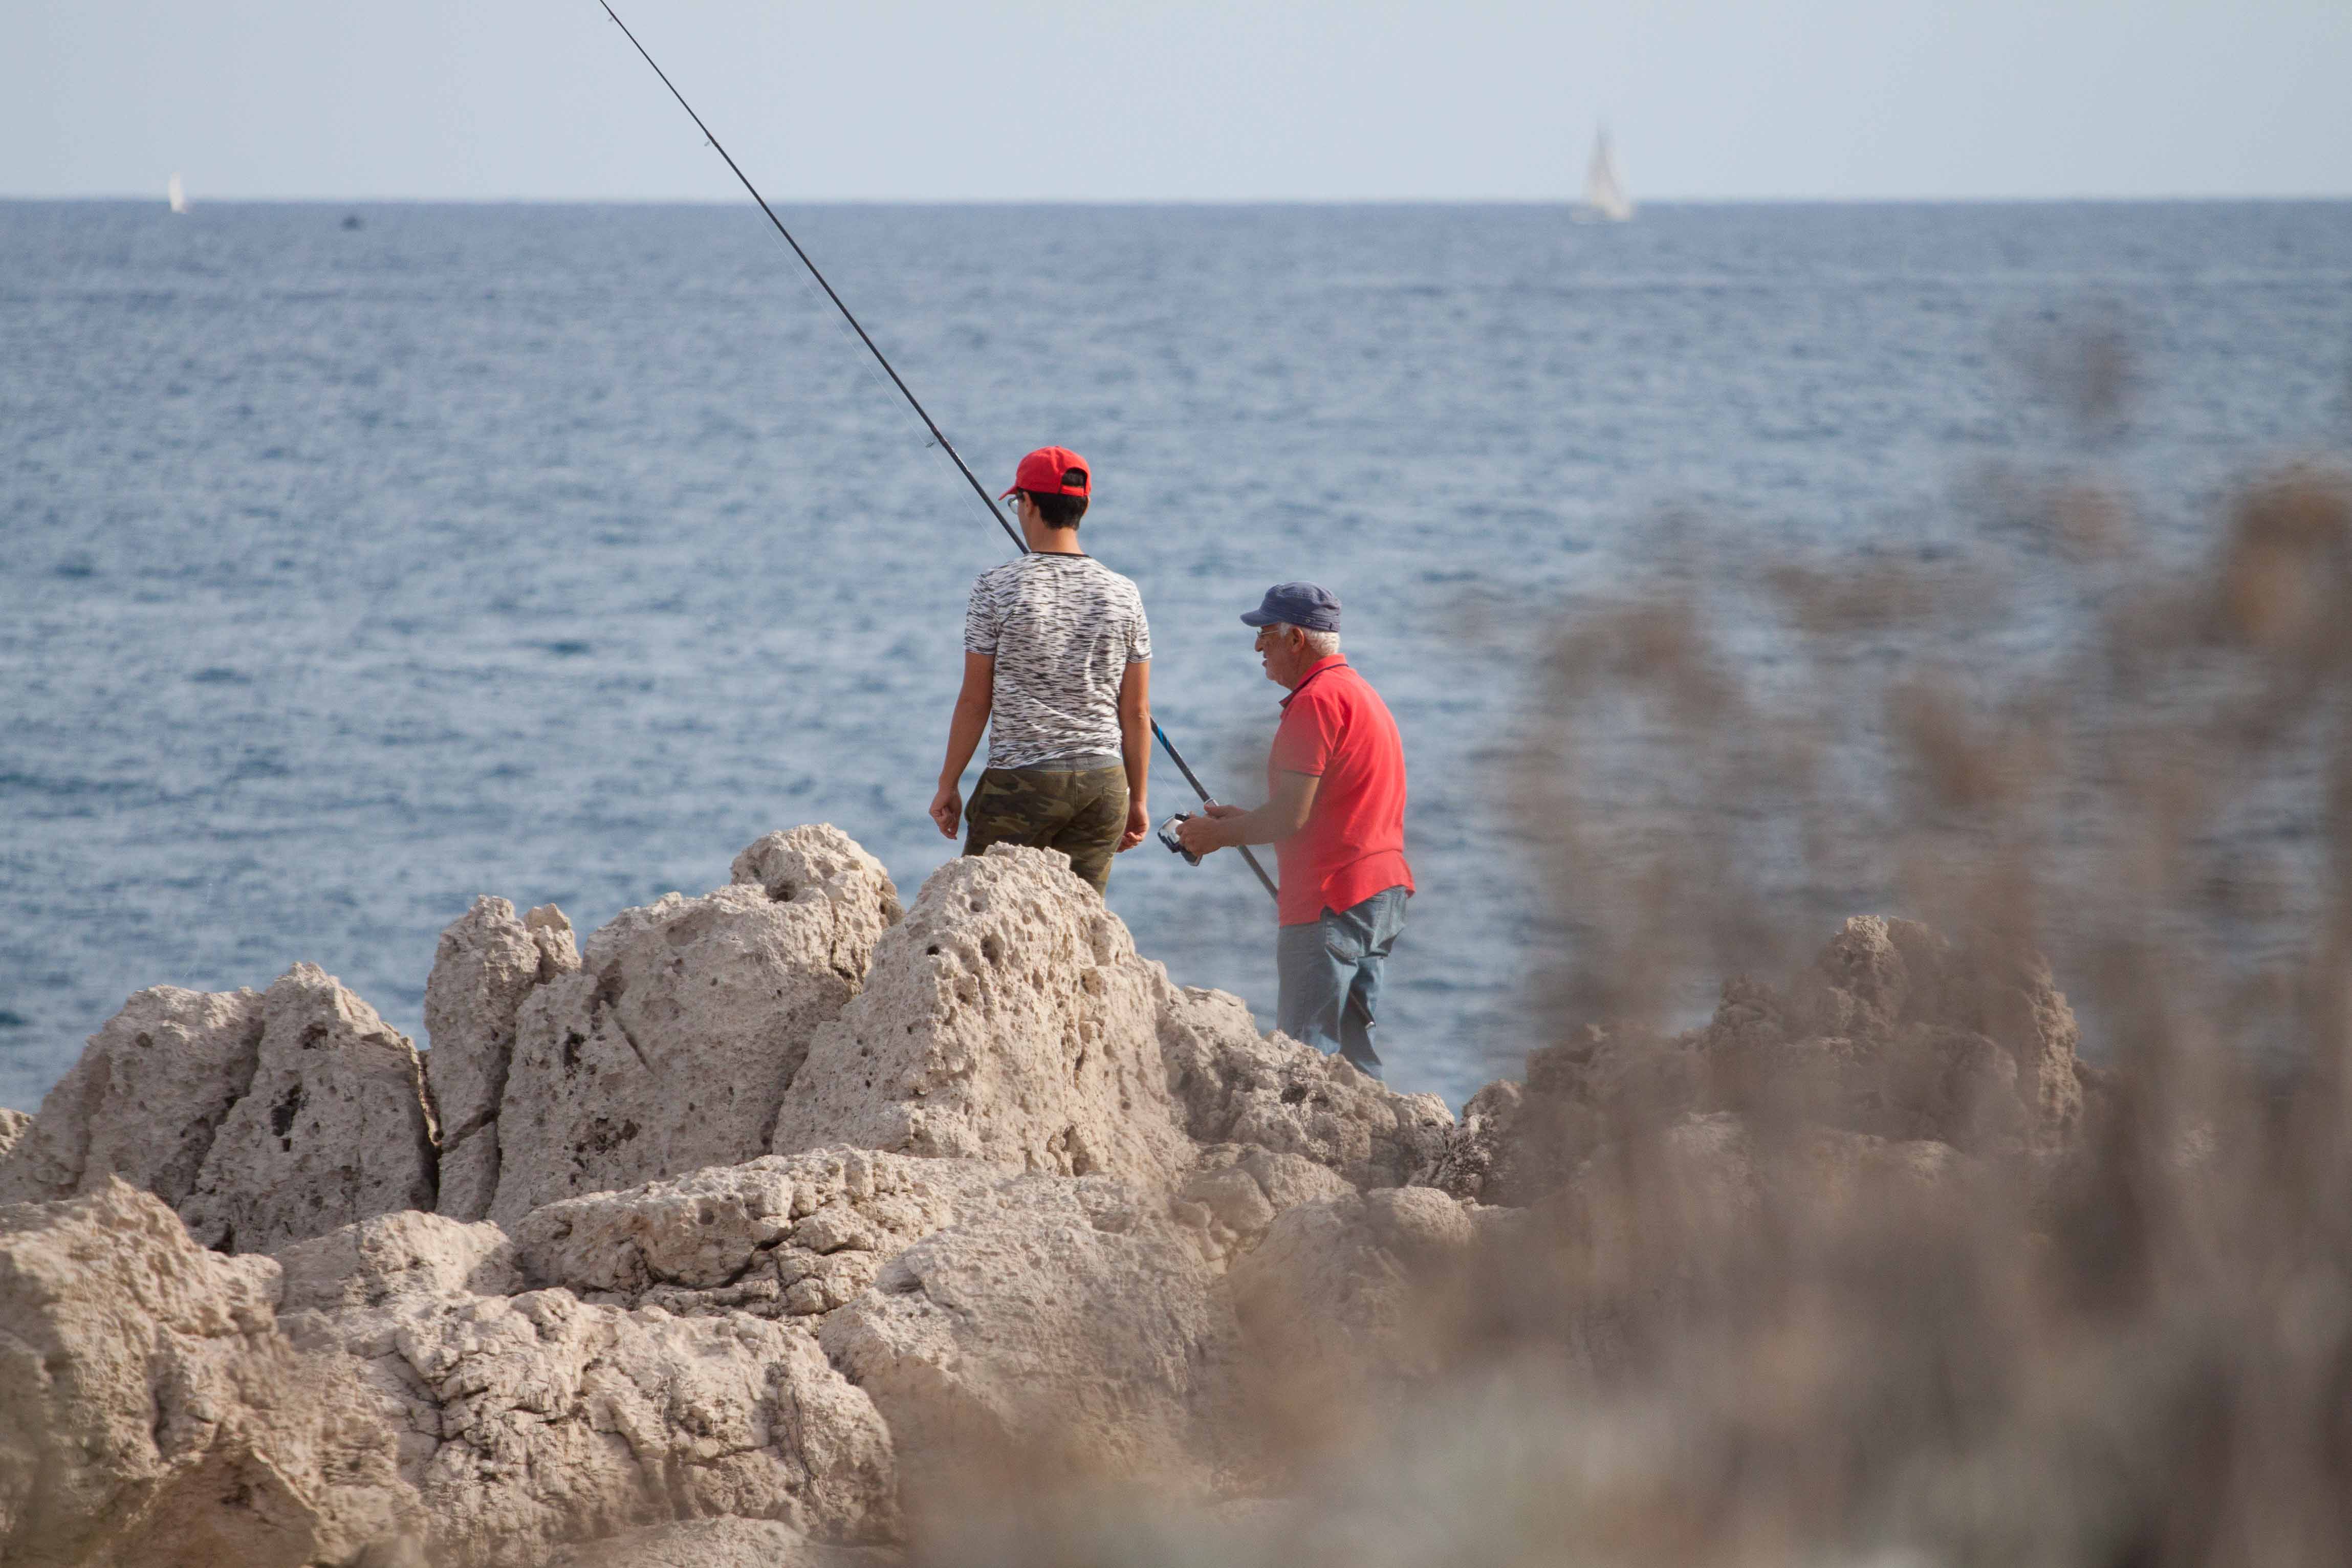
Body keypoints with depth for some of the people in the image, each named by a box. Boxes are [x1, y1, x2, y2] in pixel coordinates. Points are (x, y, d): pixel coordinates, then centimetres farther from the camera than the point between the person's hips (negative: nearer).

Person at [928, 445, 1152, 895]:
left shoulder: (998, 588, -7)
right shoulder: (1122, 594, 3)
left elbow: (974, 701, -5)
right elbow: (1136, 713, 6)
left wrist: (948, 784, 4)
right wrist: (1137, 799, 15)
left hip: (1020, 780, -4)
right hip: (1102, 783, 4)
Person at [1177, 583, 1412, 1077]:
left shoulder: (1316, 700, -13)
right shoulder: (1360, 693, 20)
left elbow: (1291, 817, -17)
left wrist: (1221, 834, -2)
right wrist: (1240, 822, 21)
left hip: (1331, 900, -10)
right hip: (1383, 890, 10)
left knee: (1305, 1056, -11)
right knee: (1353, 1051, 10)